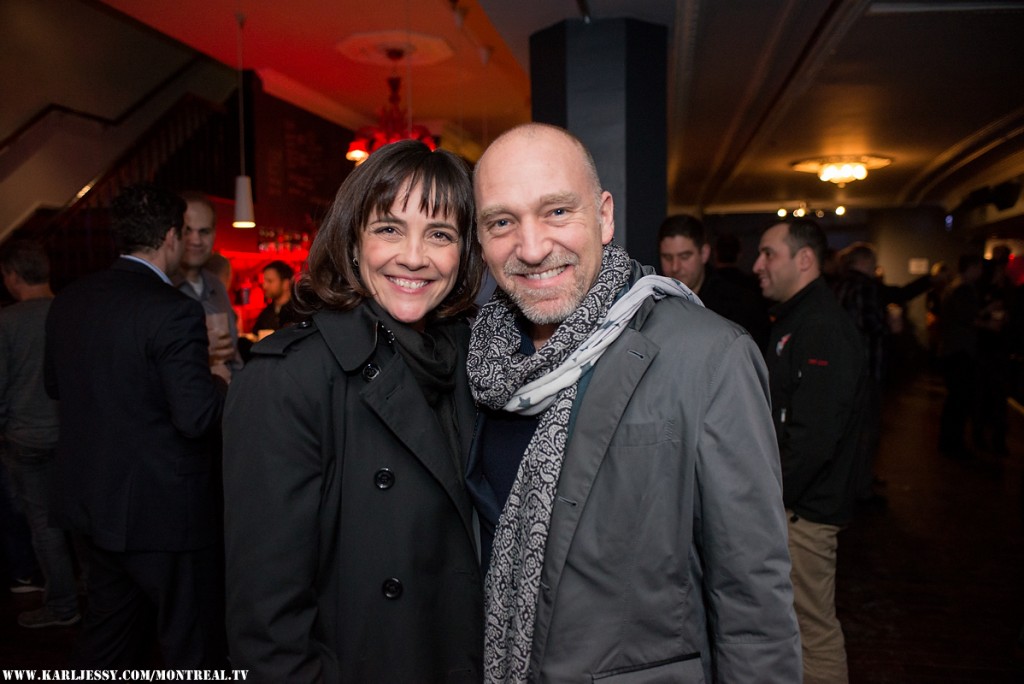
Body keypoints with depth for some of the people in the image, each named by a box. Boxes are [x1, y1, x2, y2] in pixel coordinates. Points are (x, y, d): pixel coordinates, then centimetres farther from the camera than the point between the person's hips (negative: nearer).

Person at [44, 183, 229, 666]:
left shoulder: (68, 301, 3)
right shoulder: (173, 311, -22)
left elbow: (55, 384, 16)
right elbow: (198, 417, -25)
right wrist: (220, 384, -6)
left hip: (93, 501, 8)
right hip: (165, 511, -8)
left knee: (108, 634, 25)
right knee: (193, 644, 10)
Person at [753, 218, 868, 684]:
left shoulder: (824, 329, -19)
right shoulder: (792, 320, 14)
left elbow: (812, 437, -25)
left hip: (805, 507, -9)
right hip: (788, 501, 10)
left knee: (811, 624, 4)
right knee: (795, 618, 20)